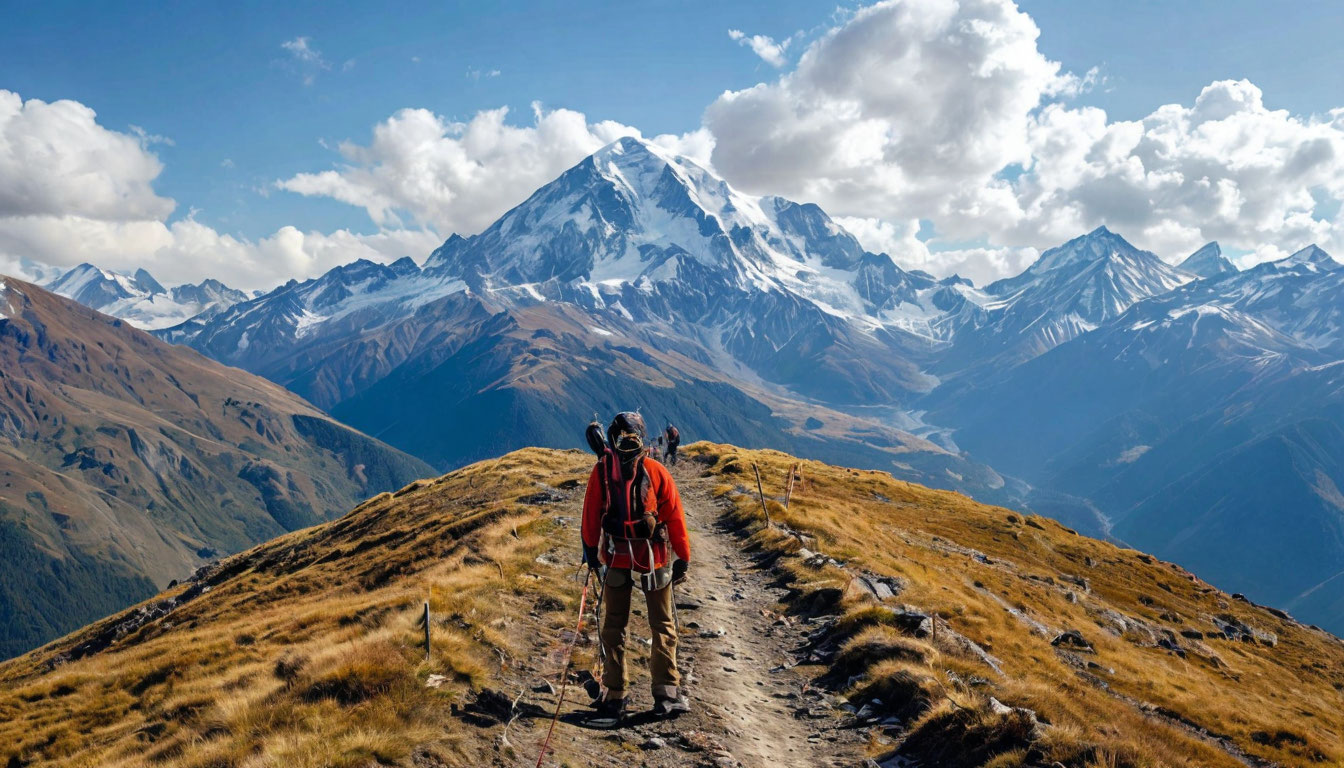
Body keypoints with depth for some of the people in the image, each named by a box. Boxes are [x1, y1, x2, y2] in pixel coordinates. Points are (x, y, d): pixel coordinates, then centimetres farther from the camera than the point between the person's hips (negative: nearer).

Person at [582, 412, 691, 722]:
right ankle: (666, 693, 9)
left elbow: (590, 515, -1)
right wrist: (683, 558, 5)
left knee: (613, 628, 13)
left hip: (615, 558, 1)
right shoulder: (656, 471, -6)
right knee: (662, 627, 11)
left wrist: (591, 552, 10)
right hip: (654, 560, -1)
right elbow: (675, 518, -3)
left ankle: (613, 697, 13)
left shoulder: (601, 470, -5)